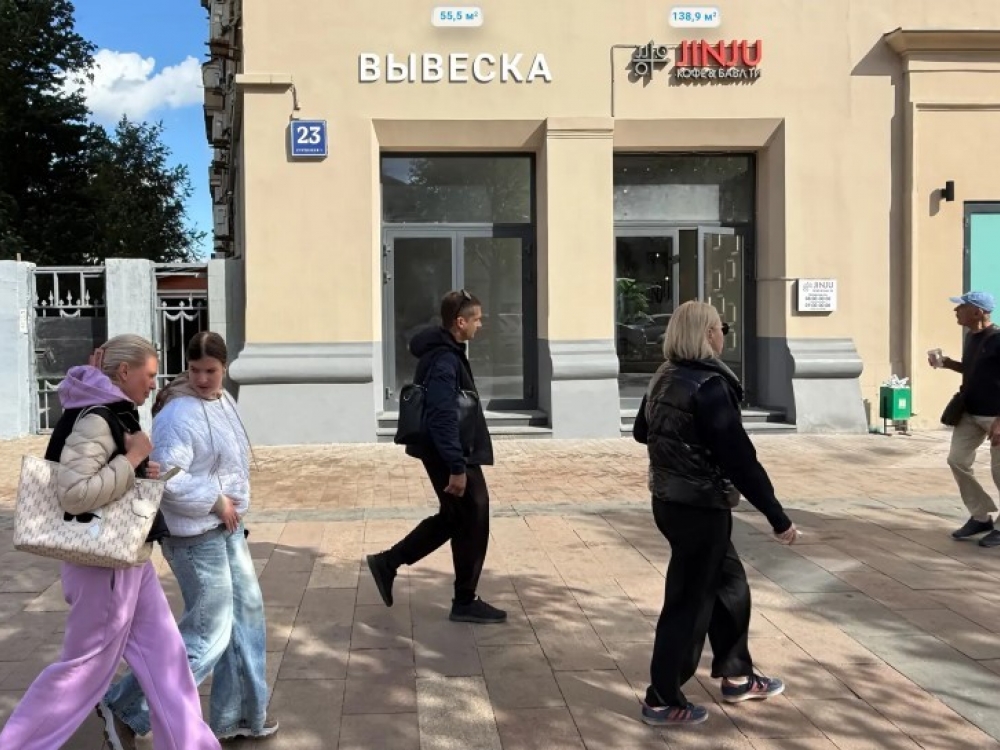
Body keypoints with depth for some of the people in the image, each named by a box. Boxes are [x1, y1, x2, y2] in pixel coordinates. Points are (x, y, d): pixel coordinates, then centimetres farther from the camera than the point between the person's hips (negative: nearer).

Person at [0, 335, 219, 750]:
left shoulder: (117, 415, 9)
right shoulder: (96, 420, -21)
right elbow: (74, 492, -32)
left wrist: (141, 471, 4)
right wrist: (132, 459, -23)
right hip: (104, 564, -9)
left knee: (164, 654, 12)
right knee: (84, 666, 5)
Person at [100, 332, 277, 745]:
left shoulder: (223, 401, 7)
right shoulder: (179, 414, -21)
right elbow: (167, 479, -28)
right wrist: (215, 499, -21)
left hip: (227, 528, 9)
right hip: (196, 536, -9)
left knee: (246, 615, 16)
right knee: (208, 634, -4)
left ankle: (237, 716, 30)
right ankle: (126, 707, 11)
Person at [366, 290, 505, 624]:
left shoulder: (446, 352, 12)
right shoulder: (444, 360, -21)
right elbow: (443, 418, -26)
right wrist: (457, 467, -26)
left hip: (453, 453, 10)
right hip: (452, 455, -10)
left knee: (453, 517, 19)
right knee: (472, 522, 1)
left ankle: (387, 563, 24)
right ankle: (465, 602, 14)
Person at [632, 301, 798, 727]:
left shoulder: (664, 379, 6)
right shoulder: (709, 386, -20)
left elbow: (641, 431, 22)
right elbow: (739, 458, -22)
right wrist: (777, 517, -17)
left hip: (669, 500, 9)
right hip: (700, 507, -9)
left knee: (729, 584, 22)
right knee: (689, 601, 2)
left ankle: (737, 677, 34)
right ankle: (662, 701, 13)